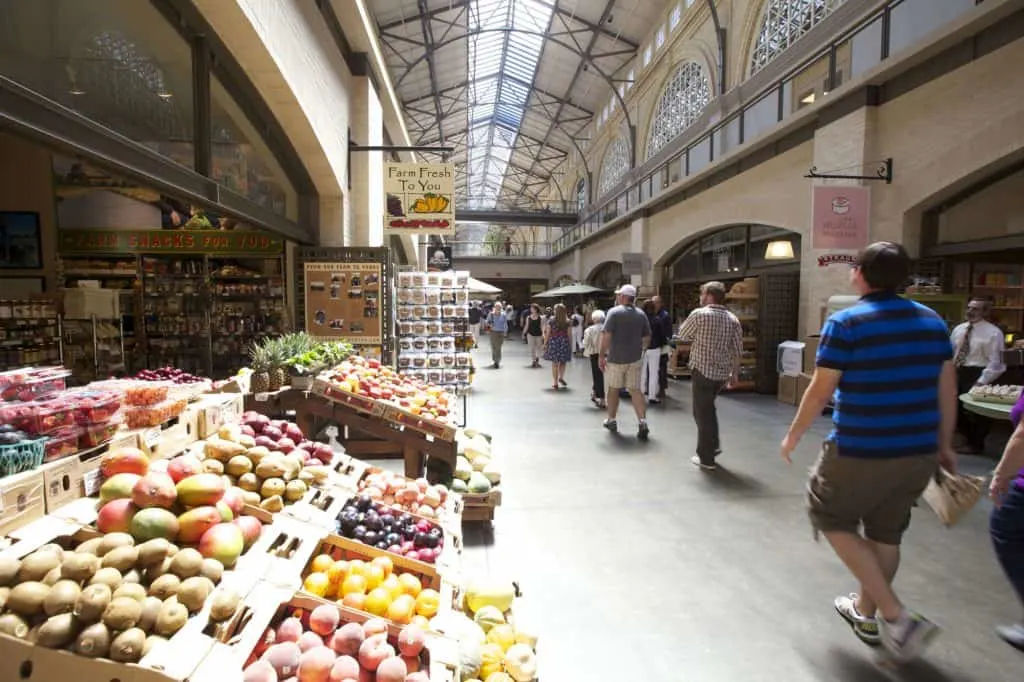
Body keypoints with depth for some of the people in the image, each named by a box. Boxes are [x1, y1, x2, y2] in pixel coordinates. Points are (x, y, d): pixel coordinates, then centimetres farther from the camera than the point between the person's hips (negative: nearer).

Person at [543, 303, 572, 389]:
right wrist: (570, 345, 7)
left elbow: (548, 334, -3)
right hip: (564, 342, 1)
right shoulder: (567, 322, -3)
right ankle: (561, 378, 28)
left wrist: (545, 343, 6)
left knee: (555, 363, 5)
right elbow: (569, 334, -2)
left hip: (553, 342, -1)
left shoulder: (551, 321, -6)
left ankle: (555, 383, 9)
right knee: (563, 362, 20)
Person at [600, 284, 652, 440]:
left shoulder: (614, 312, -10)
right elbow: (647, 338, 8)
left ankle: (611, 421, 24)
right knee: (635, 390, 5)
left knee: (613, 389, 12)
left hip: (615, 358, -3)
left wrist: (602, 355, -10)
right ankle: (642, 422, -9)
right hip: (635, 358, 3)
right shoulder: (641, 314, 4)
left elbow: (606, 336, -16)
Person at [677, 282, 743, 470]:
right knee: (707, 408, 25)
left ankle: (707, 459, 11)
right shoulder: (733, 319, 2)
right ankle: (713, 445, 27)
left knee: (703, 412, 4)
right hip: (722, 373, 6)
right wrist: (734, 373, 14)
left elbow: (683, 335, 1)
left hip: (702, 371, -5)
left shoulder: (699, 314, -12)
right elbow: (737, 350, 5)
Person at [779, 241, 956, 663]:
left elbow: (820, 392, -12)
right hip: (919, 452, 6)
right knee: (886, 532, 21)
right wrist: (944, 445, 19)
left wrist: (793, 436, 1)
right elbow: (947, 390, 9)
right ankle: (866, 613, 38)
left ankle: (896, 616, 8)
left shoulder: (845, 323, -13)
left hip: (861, 451, -6)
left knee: (830, 517, 15)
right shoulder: (933, 321, 5)